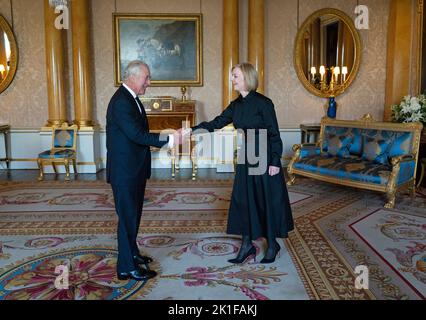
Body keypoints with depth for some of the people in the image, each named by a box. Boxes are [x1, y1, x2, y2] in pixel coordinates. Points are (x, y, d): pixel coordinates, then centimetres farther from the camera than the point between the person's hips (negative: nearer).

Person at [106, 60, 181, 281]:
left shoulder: (131, 99, 12)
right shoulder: (121, 102, -20)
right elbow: (137, 134, -27)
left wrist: (165, 138, 7)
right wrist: (168, 140, -24)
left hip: (134, 169, 10)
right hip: (124, 171, -10)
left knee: (133, 214, 20)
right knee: (128, 217, -1)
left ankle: (131, 253, 37)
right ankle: (127, 268, 11)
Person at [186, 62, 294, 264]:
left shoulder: (263, 103, -14)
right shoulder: (236, 105, 6)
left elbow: (274, 134, -13)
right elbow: (217, 123, 5)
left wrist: (275, 162, -15)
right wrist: (192, 130, -7)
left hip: (264, 159, -7)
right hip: (245, 159, 7)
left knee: (268, 200, 4)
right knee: (243, 200, 7)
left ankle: (272, 245, 21)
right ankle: (247, 245, 19)